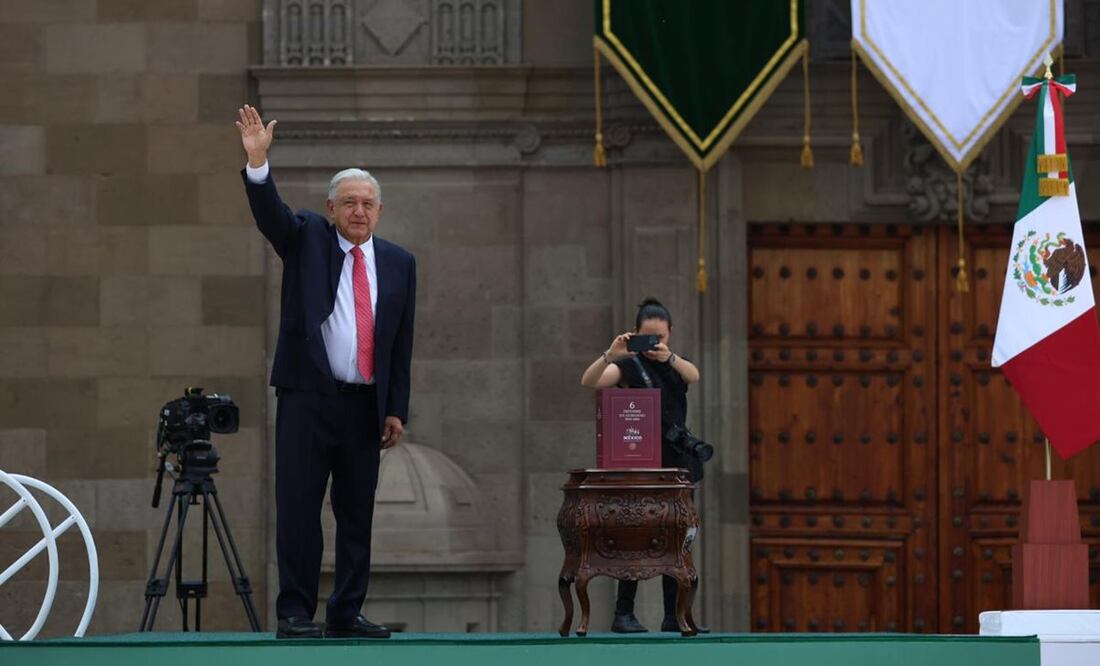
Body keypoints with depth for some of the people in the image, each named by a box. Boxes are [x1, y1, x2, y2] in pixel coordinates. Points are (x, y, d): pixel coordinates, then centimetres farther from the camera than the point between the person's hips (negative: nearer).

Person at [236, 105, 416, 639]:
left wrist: (397, 409, 7)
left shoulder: (398, 264, 11)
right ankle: (294, 612, -4)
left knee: (357, 512, 6)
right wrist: (258, 160, -31)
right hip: (307, 396, -3)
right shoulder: (306, 239, 6)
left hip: (366, 405, 3)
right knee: (299, 508, -6)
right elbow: (269, 212, -14)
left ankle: (347, 613, 13)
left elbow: (402, 343, 11)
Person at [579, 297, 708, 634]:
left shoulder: (675, 363, 12)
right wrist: (609, 355, -36)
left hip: (677, 462, 5)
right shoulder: (629, 364, -2)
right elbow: (589, 381, -18)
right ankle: (623, 614, -5)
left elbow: (694, 376, -12)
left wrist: (668, 356, -31)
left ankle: (674, 616, 9)